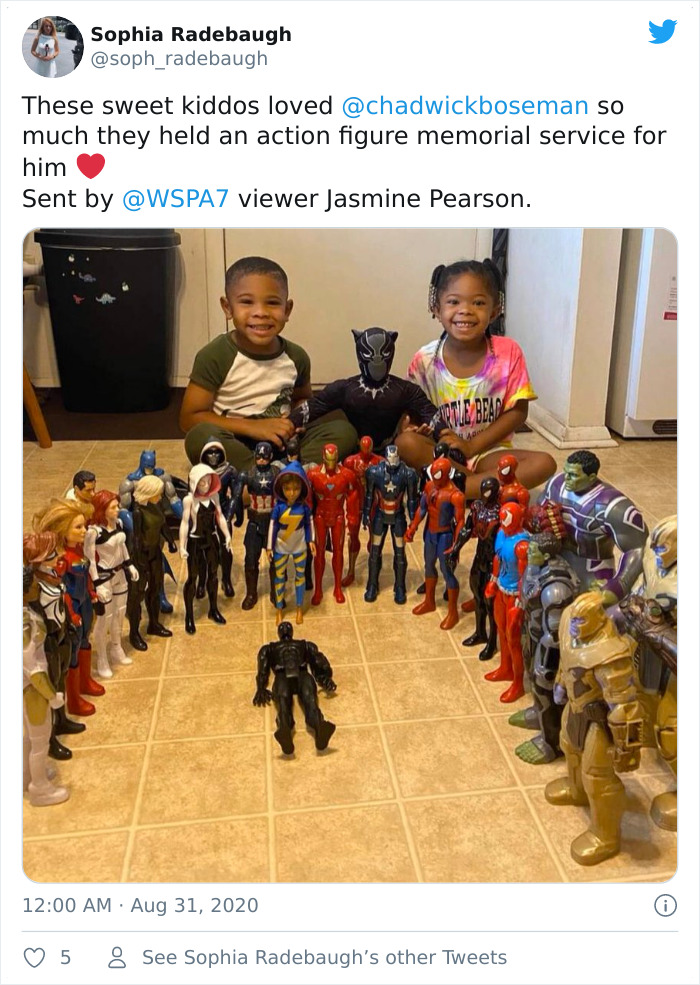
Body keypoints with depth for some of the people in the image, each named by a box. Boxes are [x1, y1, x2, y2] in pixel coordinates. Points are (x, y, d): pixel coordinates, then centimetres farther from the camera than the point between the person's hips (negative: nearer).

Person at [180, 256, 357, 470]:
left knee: (344, 431, -15)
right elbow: (189, 418, -10)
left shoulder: (296, 357, 1)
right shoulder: (214, 356, -11)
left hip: (283, 445, 4)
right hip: (234, 446, -3)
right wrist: (253, 426, -17)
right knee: (201, 437, -35)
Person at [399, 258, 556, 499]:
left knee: (544, 463, -24)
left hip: (488, 451, 1)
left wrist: (471, 446, -14)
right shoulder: (425, 360, -7)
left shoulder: (509, 352, -8)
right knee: (405, 443, -30)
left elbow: (517, 412, -5)